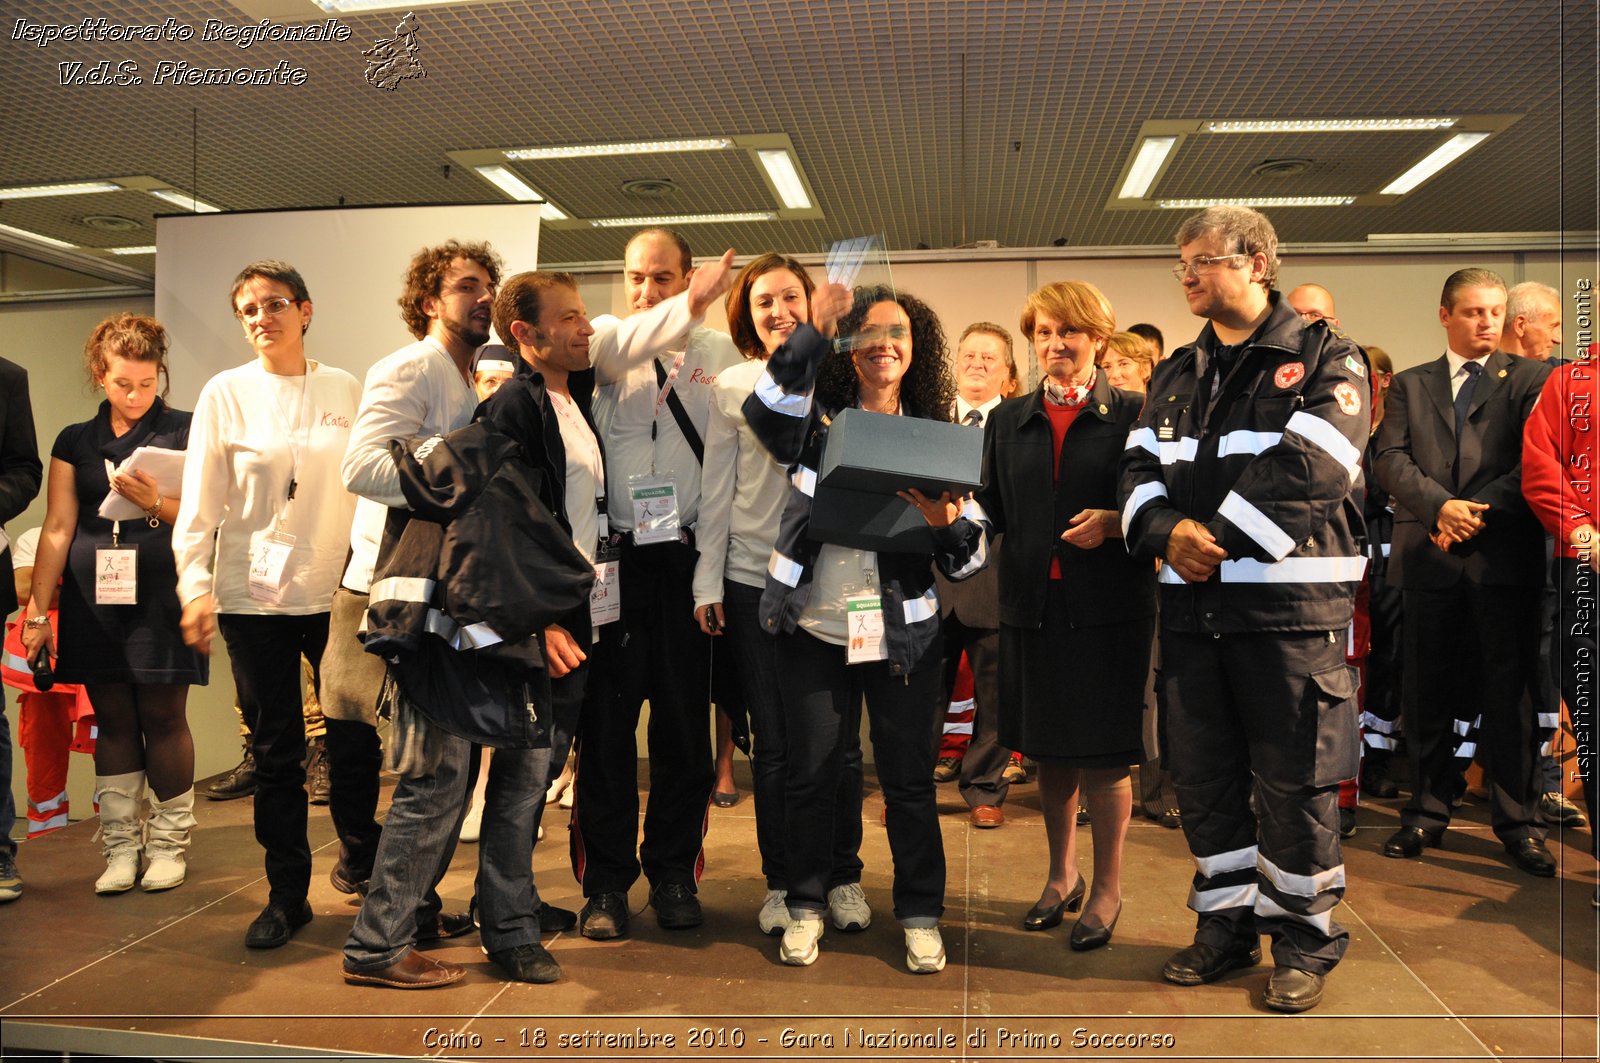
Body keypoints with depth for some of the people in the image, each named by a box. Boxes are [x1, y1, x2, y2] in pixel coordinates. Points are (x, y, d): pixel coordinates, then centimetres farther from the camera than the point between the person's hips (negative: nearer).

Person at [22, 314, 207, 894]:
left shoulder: (183, 431, 4)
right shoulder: (75, 442, 12)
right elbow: (58, 529, 9)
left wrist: (155, 502, -18)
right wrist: (37, 608, 5)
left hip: (161, 592, -3)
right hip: (94, 596, 3)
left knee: (162, 715, -3)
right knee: (112, 718, 5)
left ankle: (169, 842, 10)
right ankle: (120, 847, 14)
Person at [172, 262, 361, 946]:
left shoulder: (343, 390, 6)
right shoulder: (226, 394, 2)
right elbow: (200, 502, 1)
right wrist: (194, 587, -8)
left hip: (336, 588, 1)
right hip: (253, 593, -1)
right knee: (276, 749, 5)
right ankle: (286, 894, 18)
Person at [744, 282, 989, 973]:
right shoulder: (818, 423, 2)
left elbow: (970, 557, 1)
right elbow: (764, 410, -23)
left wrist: (947, 525, -22)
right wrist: (816, 329, -28)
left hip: (902, 635, 0)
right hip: (814, 630, 0)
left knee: (909, 779, 6)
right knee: (810, 774, 9)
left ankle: (920, 914, 24)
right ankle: (806, 905, 27)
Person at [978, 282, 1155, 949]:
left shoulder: (1133, 413, 0)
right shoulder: (1008, 422, 11)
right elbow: (993, 512, 5)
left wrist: (1113, 523, -20)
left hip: (1108, 607, -4)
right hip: (1032, 605, 4)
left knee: (1103, 756, 3)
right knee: (1049, 751, 15)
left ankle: (1107, 888, 22)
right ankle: (1061, 875, 34)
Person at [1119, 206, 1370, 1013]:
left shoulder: (1325, 359, -2)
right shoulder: (1175, 375, 16)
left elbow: (1308, 470, -16)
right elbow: (1141, 471, 9)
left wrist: (1218, 539, -16)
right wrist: (1168, 531, -12)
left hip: (1290, 601, -5)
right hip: (1192, 605, 6)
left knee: (1294, 782, 2)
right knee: (1203, 777, 12)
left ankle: (1305, 939, 20)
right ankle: (1227, 924, 28)